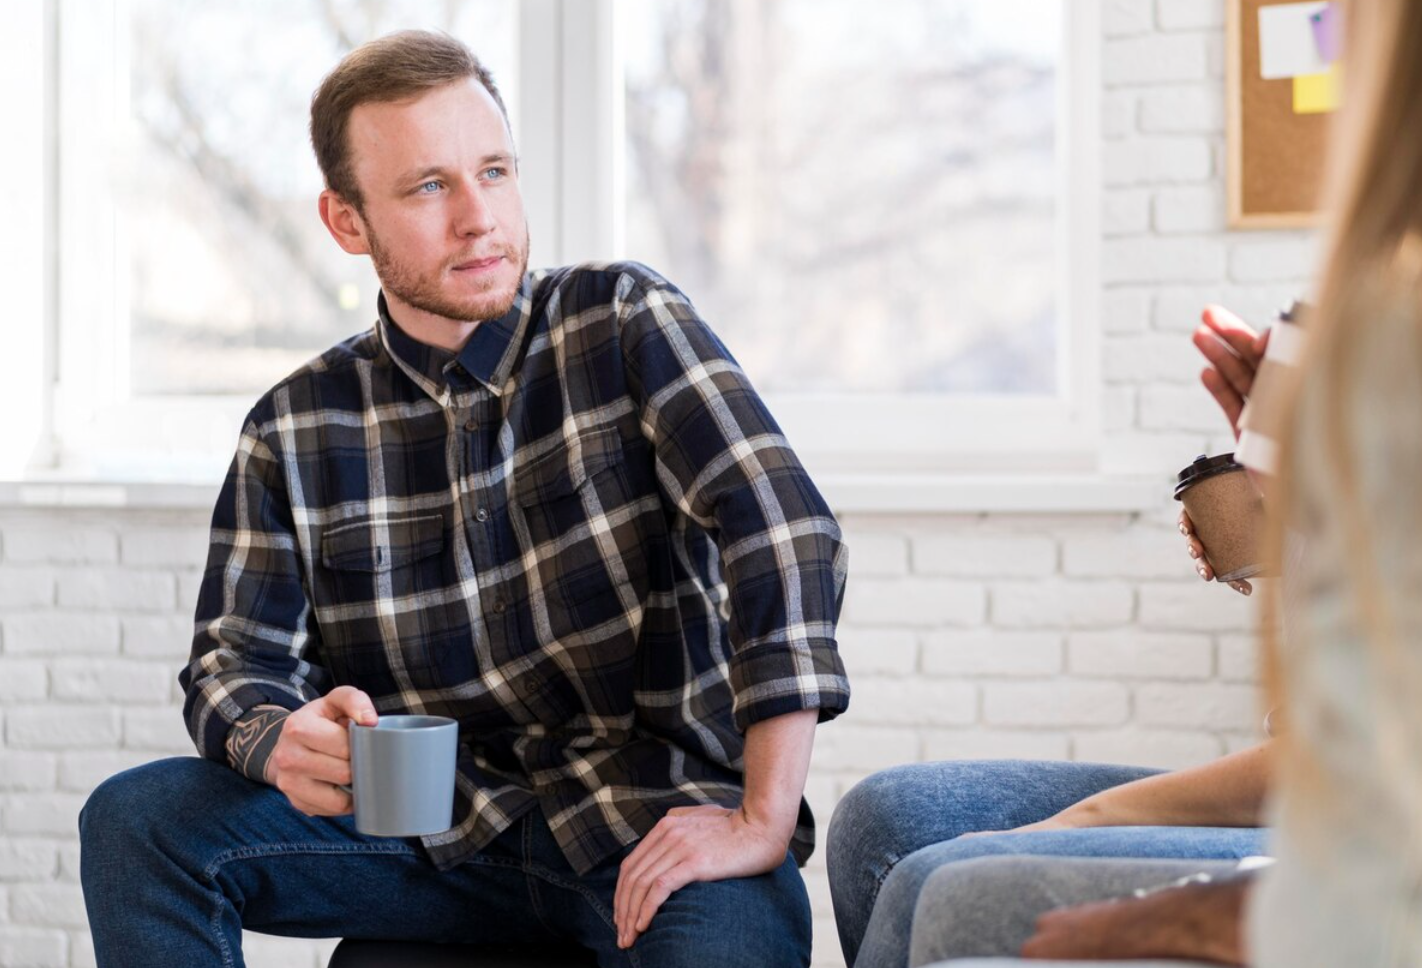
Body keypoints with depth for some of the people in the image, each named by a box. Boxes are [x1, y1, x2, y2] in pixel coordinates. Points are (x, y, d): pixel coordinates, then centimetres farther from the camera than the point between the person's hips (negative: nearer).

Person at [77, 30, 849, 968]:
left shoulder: (624, 323, -3)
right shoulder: (294, 433, 6)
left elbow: (784, 524, -15)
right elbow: (236, 660, 5)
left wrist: (762, 823, -24)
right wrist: (283, 743, -23)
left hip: (652, 819, -3)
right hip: (437, 831, 4)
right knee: (137, 819, -14)